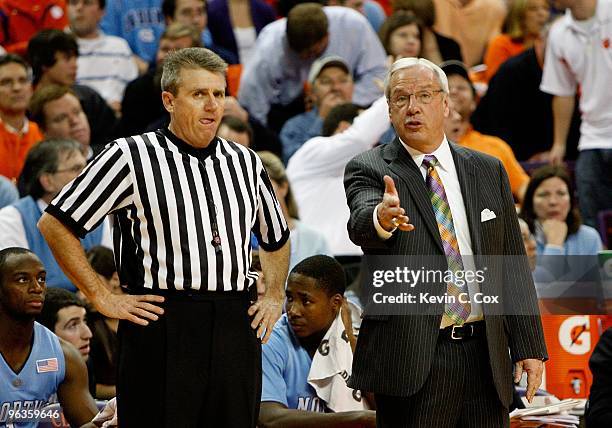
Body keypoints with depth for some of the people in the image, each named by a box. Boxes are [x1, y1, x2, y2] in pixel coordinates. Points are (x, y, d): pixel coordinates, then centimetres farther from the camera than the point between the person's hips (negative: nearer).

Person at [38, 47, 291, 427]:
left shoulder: (246, 163, 15)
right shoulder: (132, 156, -2)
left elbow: (277, 238, 32)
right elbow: (55, 224, -3)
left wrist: (274, 297, 17)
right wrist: (103, 298, -5)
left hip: (237, 325, 5)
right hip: (163, 323, -5)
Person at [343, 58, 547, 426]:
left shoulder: (488, 171, 12)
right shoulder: (369, 170, 0)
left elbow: (513, 264, 12)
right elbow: (361, 225, -22)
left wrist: (529, 346, 6)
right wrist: (381, 218, -47)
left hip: (485, 355, 4)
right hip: (412, 359, -4)